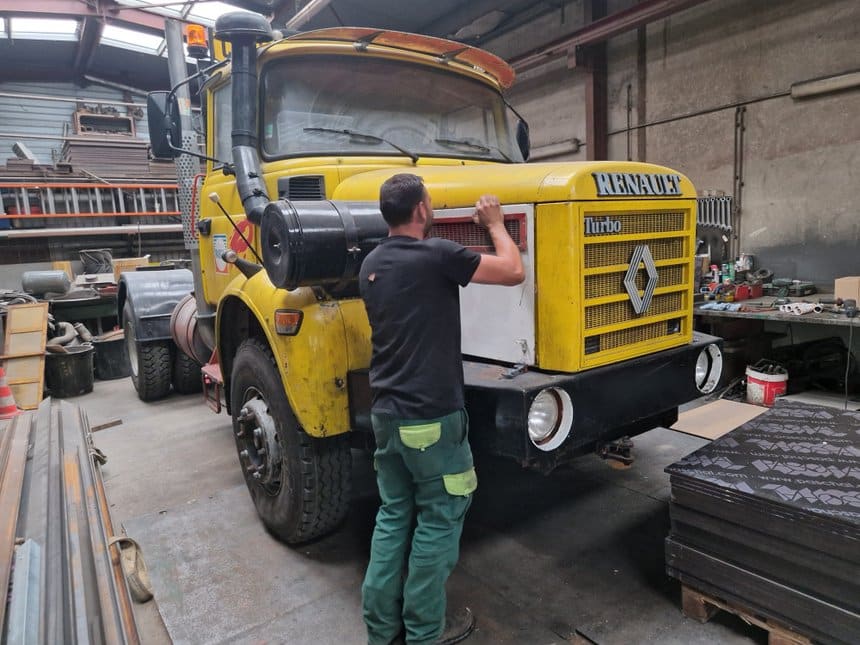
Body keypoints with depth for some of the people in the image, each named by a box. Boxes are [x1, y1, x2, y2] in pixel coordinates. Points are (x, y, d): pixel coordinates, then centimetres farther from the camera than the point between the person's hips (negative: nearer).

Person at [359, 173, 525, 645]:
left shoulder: (371, 265, 8)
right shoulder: (436, 255, -16)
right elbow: (514, 272, -10)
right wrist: (495, 224, 5)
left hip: (385, 413, 8)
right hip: (431, 416, -7)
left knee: (393, 515, 18)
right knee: (438, 520, 9)